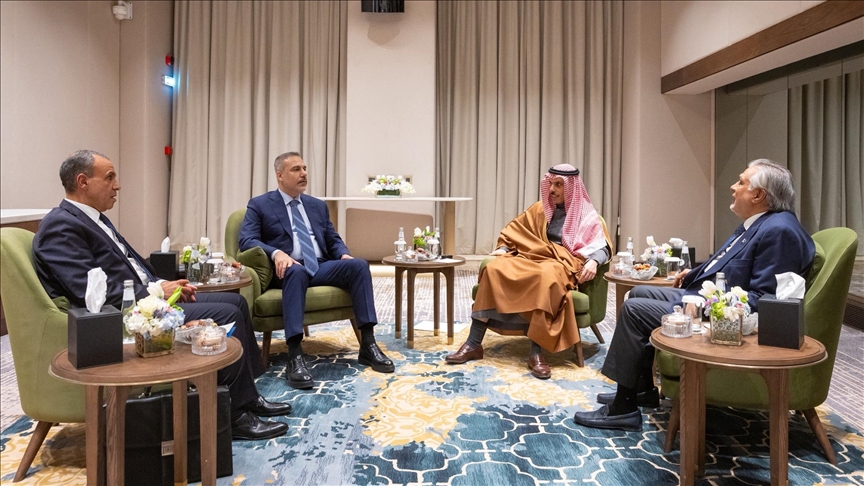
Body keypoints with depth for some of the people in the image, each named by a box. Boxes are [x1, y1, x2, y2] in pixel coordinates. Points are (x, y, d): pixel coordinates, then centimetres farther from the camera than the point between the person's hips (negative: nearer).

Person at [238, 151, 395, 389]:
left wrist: (344, 254, -5)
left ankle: (368, 345, -23)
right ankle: (295, 356, -44)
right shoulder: (259, 205, 7)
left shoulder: (318, 206, 22)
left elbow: (333, 240, 19)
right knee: (296, 270, -40)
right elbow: (247, 241, -6)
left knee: (359, 265, -23)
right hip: (288, 269, -4)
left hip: (321, 267, 5)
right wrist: (276, 253, -26)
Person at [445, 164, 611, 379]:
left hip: (562, 265, -3)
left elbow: (602, 247, 1)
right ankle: (473, 344, -28)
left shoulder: (586, 214, 12)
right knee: (493, 269, -27)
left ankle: (536, 352, -40)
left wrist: (593, 261, -21)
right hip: (531, 259, 4)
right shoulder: (540, 208, 23)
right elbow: (513, 230, 24)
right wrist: (503, 247, 3)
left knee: (547, 277, -42)